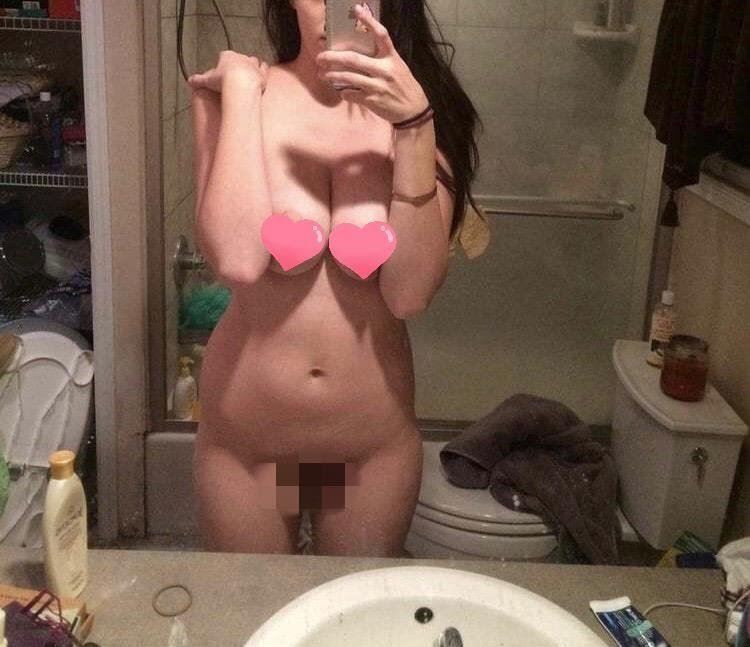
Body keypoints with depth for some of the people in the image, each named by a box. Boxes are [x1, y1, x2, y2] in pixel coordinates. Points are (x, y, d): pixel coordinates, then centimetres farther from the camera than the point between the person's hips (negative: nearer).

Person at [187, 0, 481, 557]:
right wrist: (241, 86, -20)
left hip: (375, 438, 1)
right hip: (245, 436, 0)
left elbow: (410, 294, -19)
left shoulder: (422, 112, -7)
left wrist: (412, 123, -25)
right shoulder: (231, 94, -9)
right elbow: (237, 260, -27)